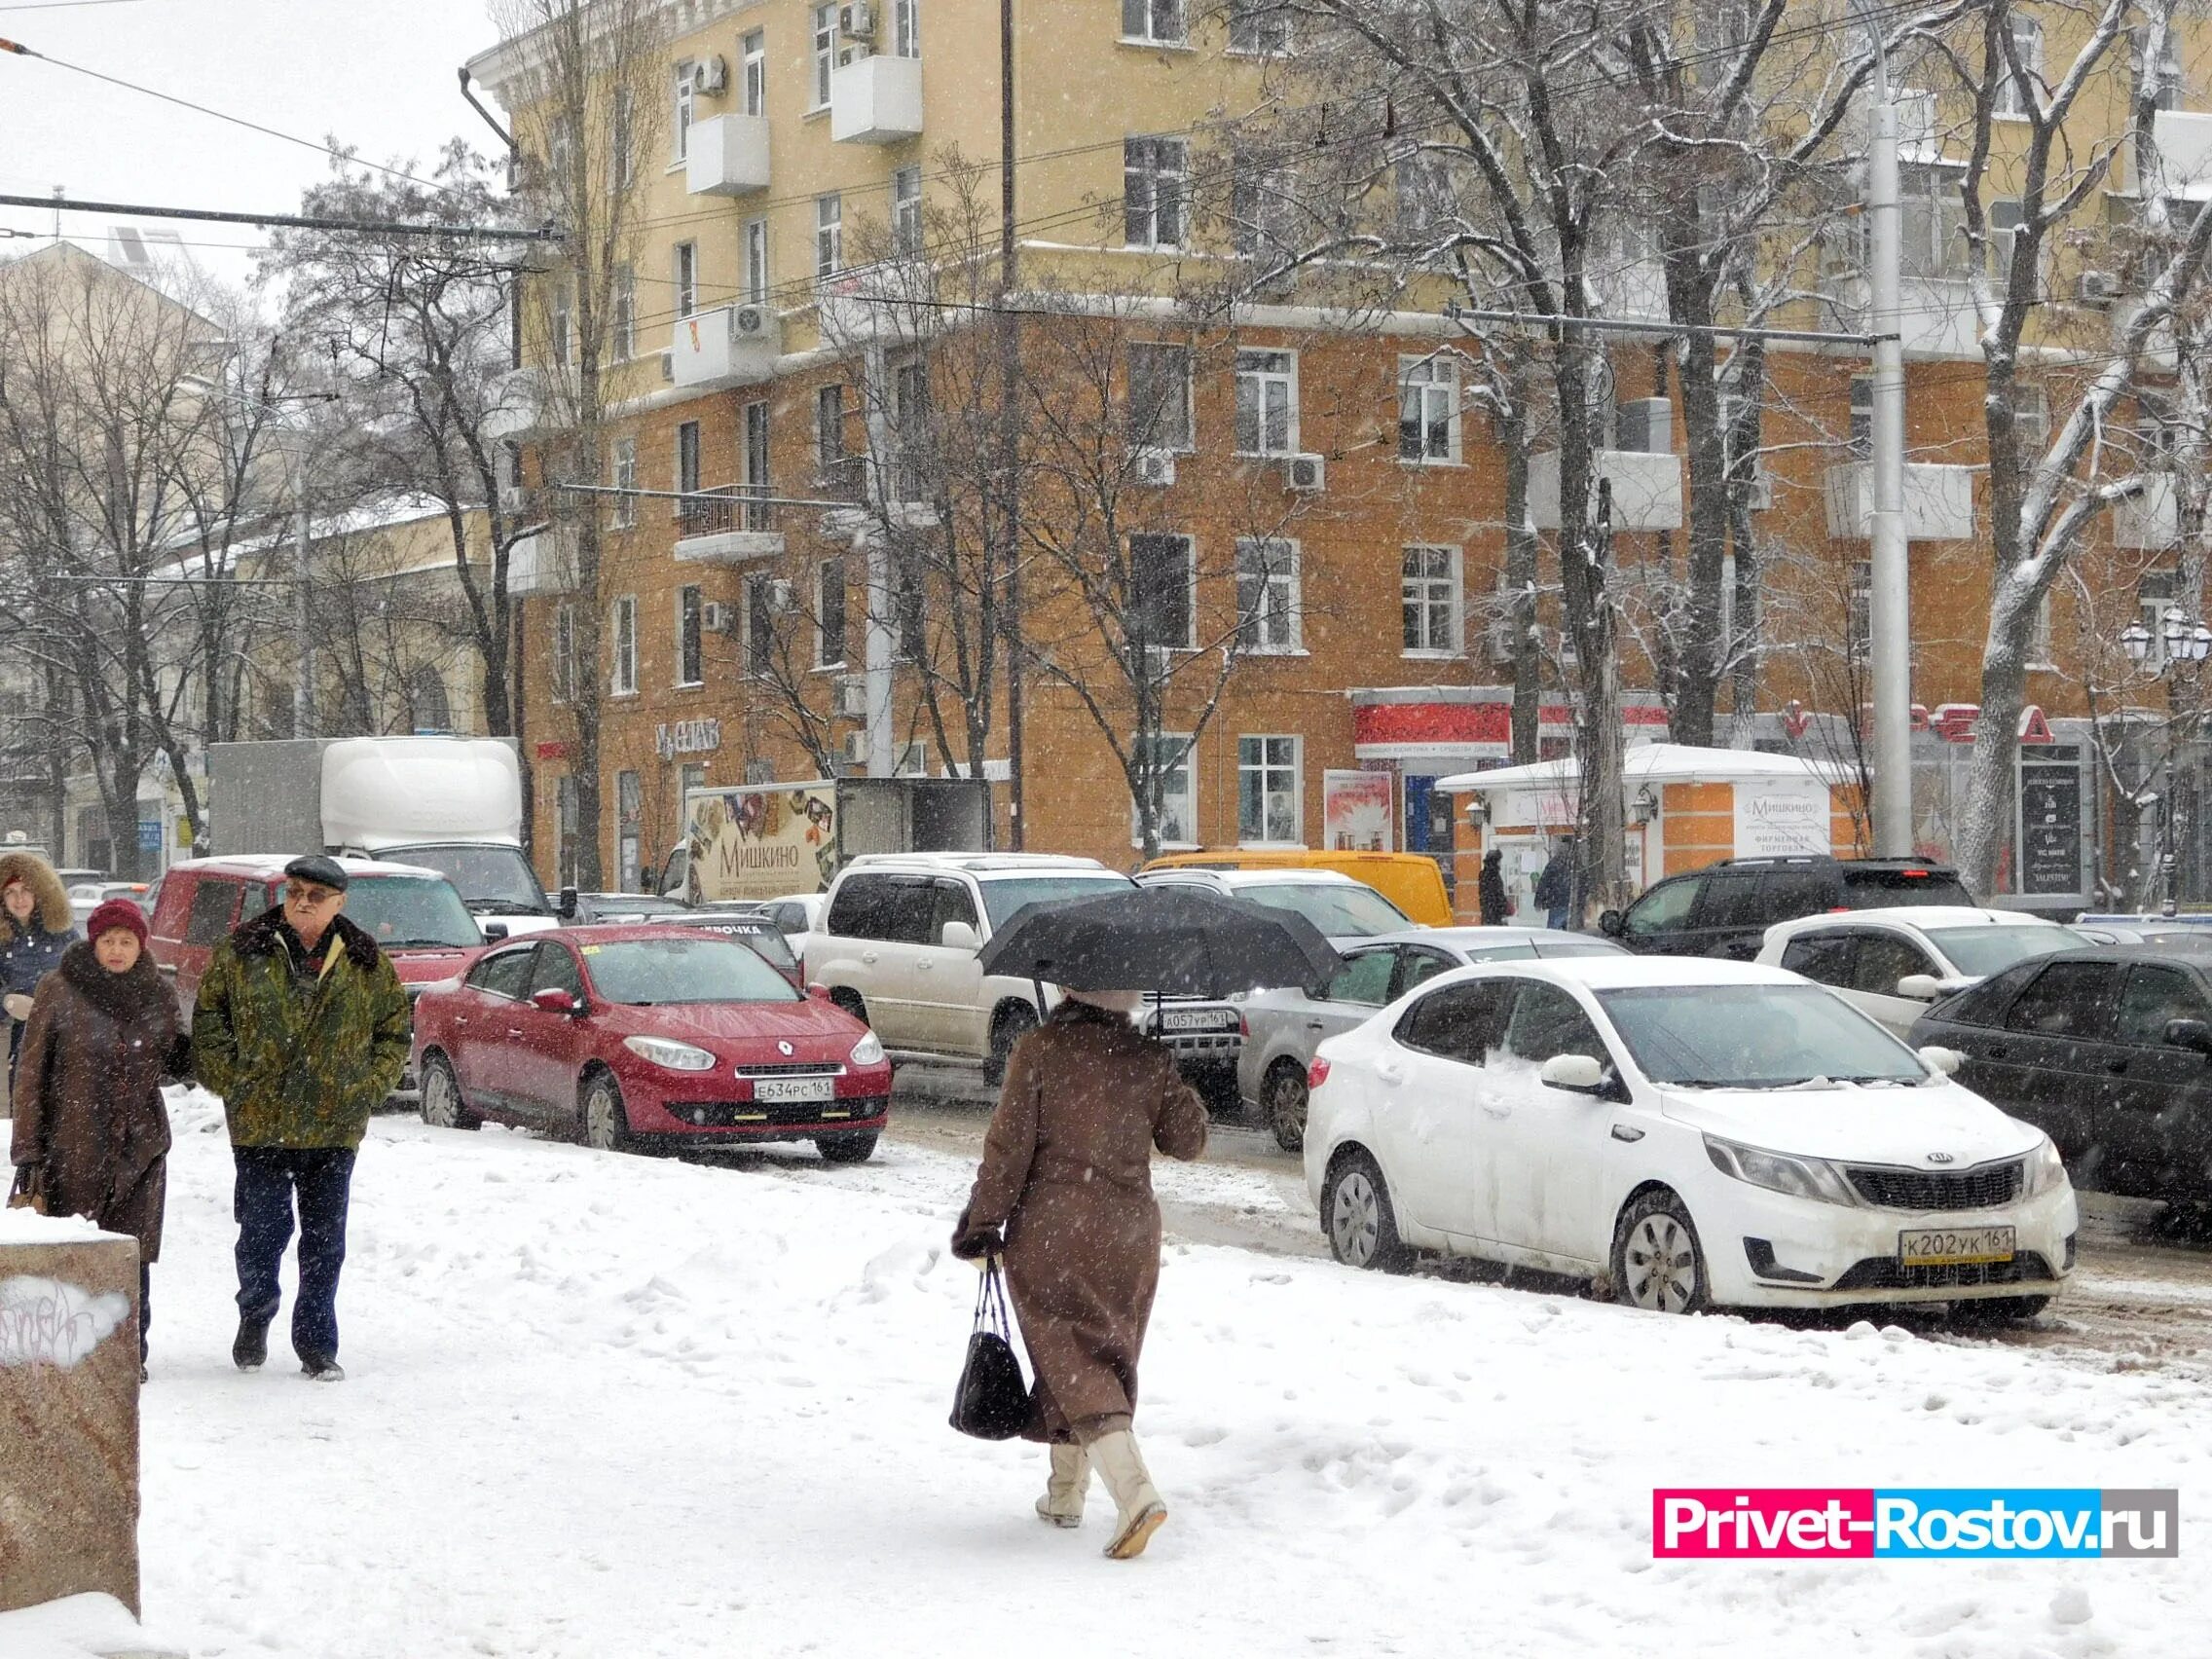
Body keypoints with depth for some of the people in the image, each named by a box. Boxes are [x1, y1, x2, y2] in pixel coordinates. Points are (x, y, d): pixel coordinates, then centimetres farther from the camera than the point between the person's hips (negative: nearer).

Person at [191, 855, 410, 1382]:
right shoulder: (242, 953, 2)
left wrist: (368, 1087, 2)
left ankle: (317, 1344, 14)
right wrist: (231, 1080, -2)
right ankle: (255, 1312, 29)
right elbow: (208, 1018, 6)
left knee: (325, 1239, 4)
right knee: (263, 1228, 1)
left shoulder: (367, 964, 6)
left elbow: (396, 1030, 13)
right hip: (259, 1121, -1)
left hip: (334, 1124, 1)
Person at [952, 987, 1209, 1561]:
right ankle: (1065, 1495, 27)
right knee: (1103, 1357, 19)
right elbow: (1187, 1140, 8)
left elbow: (1009, 1146, -10)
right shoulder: (1151, 1060, -2)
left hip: (1050, 1234, -3)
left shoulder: (1038, 1050, -10)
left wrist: (982, 1223, -1)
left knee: (1072, 1363, -4)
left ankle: (1135, 1492, -23)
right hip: (1129, 1234, 4)